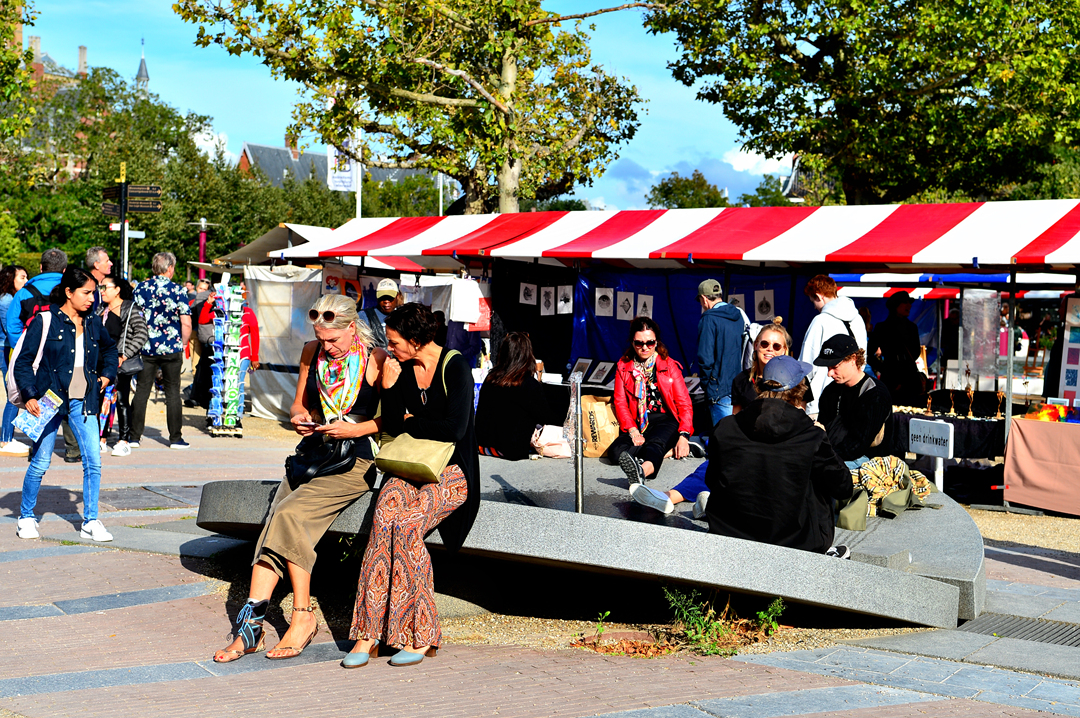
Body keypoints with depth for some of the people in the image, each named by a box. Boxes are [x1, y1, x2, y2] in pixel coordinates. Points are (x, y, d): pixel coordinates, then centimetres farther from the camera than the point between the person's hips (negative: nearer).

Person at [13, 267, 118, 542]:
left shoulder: (93, 324, 8)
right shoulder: (45, 321, -7)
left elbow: (110, 350, 29)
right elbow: (23, 362, -5)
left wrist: (107, 375, 14)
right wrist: (29, 396, -14)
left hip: (82, 402, 4)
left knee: (93, 460, -5)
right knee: (40, 462, 3)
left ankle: (90, 522, 5)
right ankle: (26, 517, 22)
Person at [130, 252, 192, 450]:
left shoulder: (140, 289, 2)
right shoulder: (177, 291, -6)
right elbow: (186, 324, -8)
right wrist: (182, 344, 8)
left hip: (146, 349, 2)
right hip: (171, 349, -2)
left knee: (142, 391, 7)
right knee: (172, 392, 5)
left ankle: (134, 436, 7)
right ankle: (175, 437, 8)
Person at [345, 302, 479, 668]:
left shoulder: (455, 366, -8)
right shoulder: (403, 369, 10)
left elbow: (455, 428, -16)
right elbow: (392, 426, 9)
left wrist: (411, 424, -3)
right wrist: (389, 387, -5)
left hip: (452, 473, -5)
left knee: (405, 521, -31)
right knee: (387, 511, -28)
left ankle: (420, 635, -22)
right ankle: (369, 632, -27)